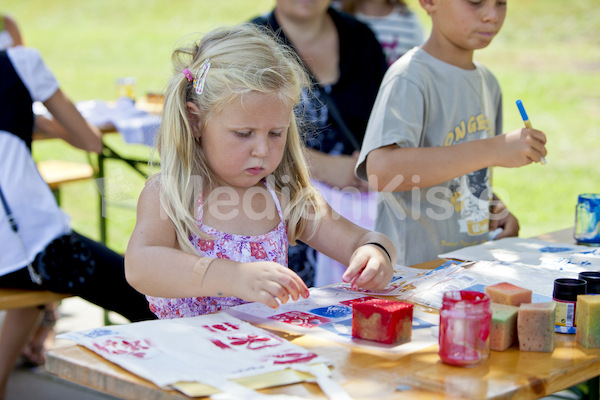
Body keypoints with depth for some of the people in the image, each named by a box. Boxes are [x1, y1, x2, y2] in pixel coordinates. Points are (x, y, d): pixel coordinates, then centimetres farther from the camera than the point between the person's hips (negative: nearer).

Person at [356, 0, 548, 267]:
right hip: (413, 271, -10)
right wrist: (493, 150, -31)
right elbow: (381, 169, -31)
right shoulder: (410, 77, -13)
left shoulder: (488, 83, 14)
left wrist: (496, 208, 3)